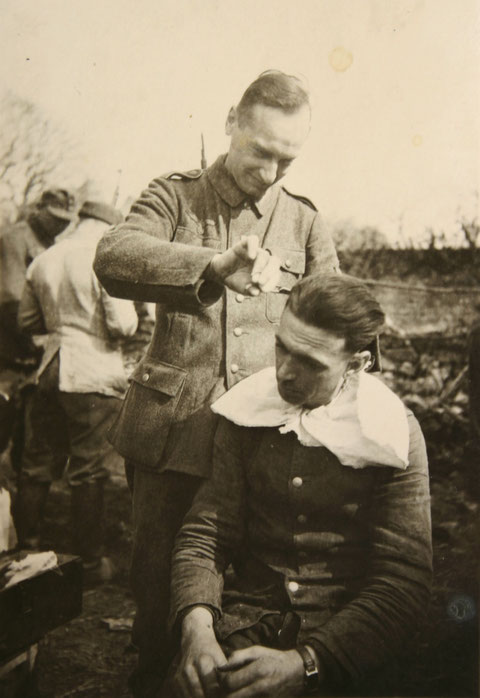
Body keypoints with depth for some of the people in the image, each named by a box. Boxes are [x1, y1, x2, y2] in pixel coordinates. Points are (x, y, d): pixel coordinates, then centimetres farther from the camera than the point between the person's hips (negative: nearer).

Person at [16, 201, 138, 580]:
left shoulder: (42, 261, 9)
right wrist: (133, 314, 5)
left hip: (51, 372, 6)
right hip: (94, 376, -6)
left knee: (37, 464, 16)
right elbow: (122, 324, -16)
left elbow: (27, 320, 16)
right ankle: (91, 562, 14)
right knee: (90, 472, 3)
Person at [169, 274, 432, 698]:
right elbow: (206, 531, 1)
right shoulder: (248, 412, 2)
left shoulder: (394, 434, -7)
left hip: (345, 638, -1)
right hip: (248, 619, 2)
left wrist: (304, 664, -21)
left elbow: (402, 582, -10)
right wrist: (196, 625, -17)